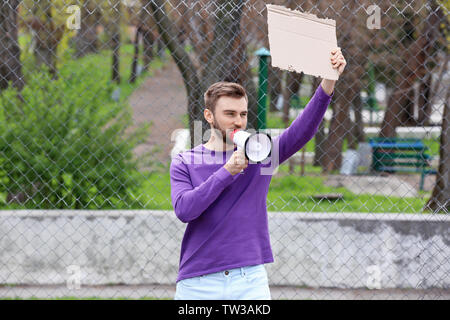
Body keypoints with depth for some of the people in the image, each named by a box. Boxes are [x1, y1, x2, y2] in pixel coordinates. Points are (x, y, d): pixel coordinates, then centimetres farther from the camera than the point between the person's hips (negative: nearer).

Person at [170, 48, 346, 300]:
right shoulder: (184, 163, 4)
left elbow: (302, 130, -9)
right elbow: (184, 209, -11)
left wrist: (328, 83, -23)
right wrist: (227, 172, -15)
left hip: (250, 280, 0)